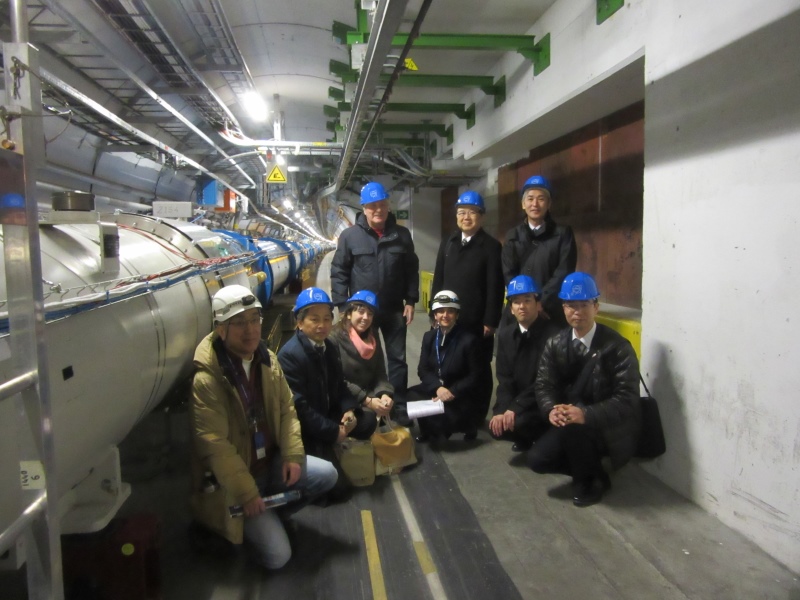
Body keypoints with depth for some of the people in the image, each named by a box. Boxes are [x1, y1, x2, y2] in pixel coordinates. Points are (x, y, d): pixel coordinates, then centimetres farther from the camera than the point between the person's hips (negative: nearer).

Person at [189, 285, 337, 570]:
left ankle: (271, 514, 15)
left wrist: (293, 454, -8)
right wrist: (247, 493, -21)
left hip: (271, 462, 7)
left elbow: (286, 409, 5)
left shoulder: (267, 359, -2)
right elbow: (214, 445, -25)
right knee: (277, 555, -12)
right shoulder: (205, 379, -26)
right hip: (232, 480, -7)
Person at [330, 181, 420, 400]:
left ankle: (399, 401, 25)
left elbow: (412, 269, 8)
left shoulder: (402, 234, 2)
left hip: (394, 309, 2)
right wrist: (343, 306, -8)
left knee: (397, 358, 11)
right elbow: (338, 272, -3)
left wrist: (410, 300, 3)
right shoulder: (349, 236, -5)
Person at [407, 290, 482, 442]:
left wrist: (452, 392, -21)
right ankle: (430, 432, 4)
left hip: (459, 395, -4)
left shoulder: (469, 340, -8)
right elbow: (423, 369, 1)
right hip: (433, 389, 5)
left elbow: (474, 376, -8)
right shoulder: (429, 336, 6)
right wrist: (438, 388, -18)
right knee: (409, 397, -22)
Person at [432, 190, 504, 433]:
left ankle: (477, 415, 20)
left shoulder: (491, 246, -4)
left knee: (479, 369, 8)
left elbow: (495, 287, -9)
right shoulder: (448, 243, 12)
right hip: (449, 320, 4)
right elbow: (438, 280, 11)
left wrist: (490, 321, -13)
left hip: (478, 322, -4)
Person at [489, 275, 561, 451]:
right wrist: (501, 410, -16)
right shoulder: (505, 334, 1)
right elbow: (504, 378, 1)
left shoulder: (553, 333, -18)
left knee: (518, 422, -29)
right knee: (497, 426, -15)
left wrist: (515, 408, -25)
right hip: (518, 401, 6)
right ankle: (525, 438, 18)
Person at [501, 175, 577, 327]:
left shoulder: (563, 233, 4)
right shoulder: (513, 236, 11)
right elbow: (509, 274, 3)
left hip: (551, 310, -2)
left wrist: (542, 302, -14)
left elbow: (564, 273, -5)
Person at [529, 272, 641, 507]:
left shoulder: (617, 346, -16)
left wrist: (586, 414, -38)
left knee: (573, 428, -34)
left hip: (611, 428, -5)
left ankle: (591, 480, -3)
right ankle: (588, 467, 15)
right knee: (537, 459, -13)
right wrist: (551, 409, -26)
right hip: (570, 423, 5)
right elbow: (543, 384, -2)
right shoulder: (555, 344, 0)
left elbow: (627, 399, -22)